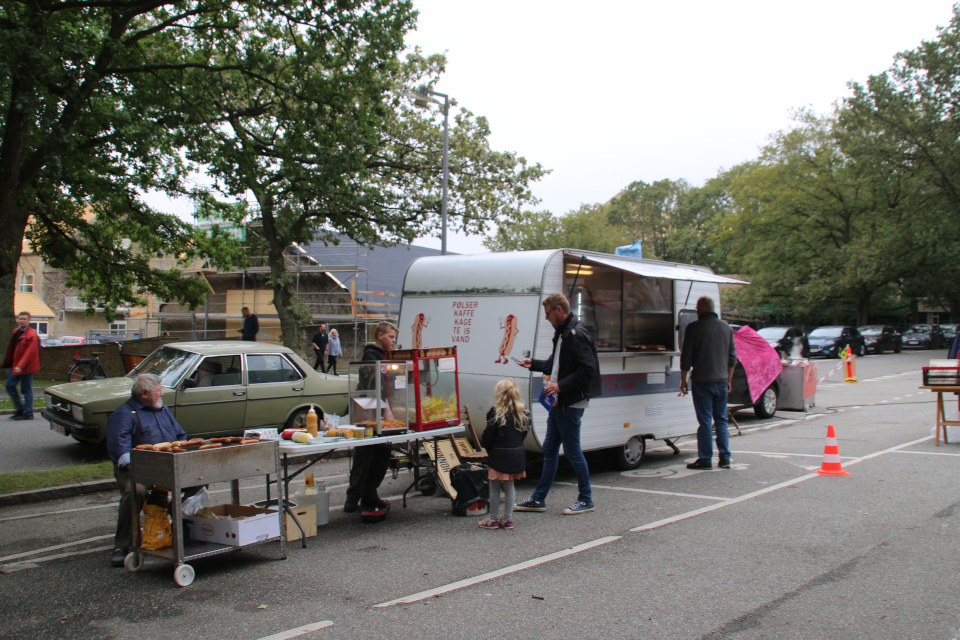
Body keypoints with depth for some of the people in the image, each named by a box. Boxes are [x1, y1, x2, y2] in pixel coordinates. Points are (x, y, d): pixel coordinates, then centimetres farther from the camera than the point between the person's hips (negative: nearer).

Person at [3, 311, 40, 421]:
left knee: (26, 390, -2)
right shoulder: (16, 332, 11)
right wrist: (7, 362, 18)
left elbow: (30, 353, -22)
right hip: (15, 365, 9)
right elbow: (11, 348, 20)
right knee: (9, 385, 11)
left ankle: (28, 414, 7)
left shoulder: (32, 335, -16)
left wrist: (20, 366, -27)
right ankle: (20, 409, 22)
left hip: (26, 367, -9)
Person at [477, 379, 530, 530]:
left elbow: (487, 437, -11)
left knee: (494, 487, 6)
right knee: (509, 486, 15)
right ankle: (508, 519, 18)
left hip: (498, 456, -6)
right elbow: (524, 434, 11)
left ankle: (493, 519, 13)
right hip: (517, 455, 6)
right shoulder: (523, 414, 2)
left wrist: (485, 448, 8)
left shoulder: (496, 414, -15)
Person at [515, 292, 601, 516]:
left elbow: (587, 370, -23)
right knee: (549, 449, 13)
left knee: (572, 451, -1)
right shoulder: (561, 333, 14)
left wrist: (561, 386, -24)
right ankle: (538, 499, 20)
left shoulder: (577, 335, -17)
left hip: (572, 403, -10)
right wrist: (533, 364, 23)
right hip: (559, 403, 10)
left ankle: (586, 499, 12)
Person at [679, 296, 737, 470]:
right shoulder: (726, 328, 9)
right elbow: (732, 357, 14)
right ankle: (725, 458, 12)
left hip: (702, 380, -5)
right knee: (721, 420, 12)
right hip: (721, 380, 5)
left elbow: (686, 357, -8)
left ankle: (705, 459, 1)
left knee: (705, 421, -1)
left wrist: (683, 380, 0)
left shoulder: (694, 327, -8)